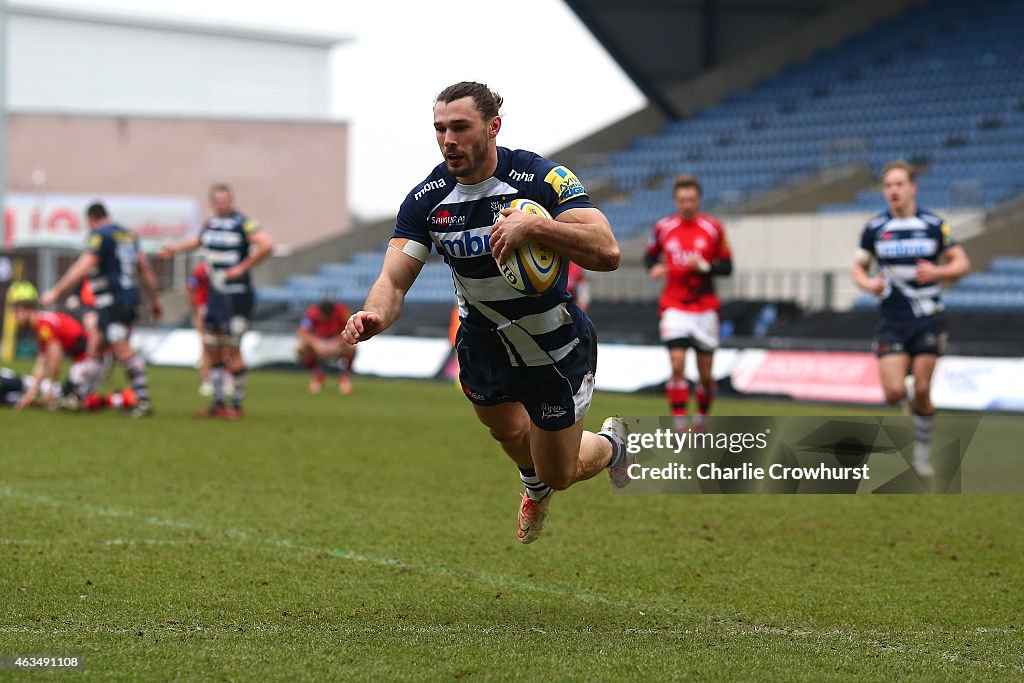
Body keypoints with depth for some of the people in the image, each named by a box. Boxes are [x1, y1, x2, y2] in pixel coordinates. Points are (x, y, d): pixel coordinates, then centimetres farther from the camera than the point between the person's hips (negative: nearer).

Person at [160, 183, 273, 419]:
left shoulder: (243, 223, -10)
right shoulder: (211, 223, 12)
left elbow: (266, 245, -22)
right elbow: (199, 240, 33)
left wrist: (243, 267, -18)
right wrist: (176, 248, 28)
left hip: (236, 295, -8)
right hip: (215, 294, 8)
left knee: (232, 349, -7)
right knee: (211, 348, 9)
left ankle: (236, 405, 2)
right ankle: (218, 402, 19)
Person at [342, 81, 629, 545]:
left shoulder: (543, 179, -25)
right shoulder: (427, 199, -13)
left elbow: (606, 252, -33)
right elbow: (395, 279, -16)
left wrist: (534, 227, -47)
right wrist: (374, 316, -40)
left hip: (555, 346, -4)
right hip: (483, 342, 4)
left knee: (559, 475, 6)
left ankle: (610, 444, 42)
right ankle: (534, 487, 57)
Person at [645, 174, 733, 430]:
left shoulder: (713, 228, -1)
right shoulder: (663, 228, 2)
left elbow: (726, 267, 2)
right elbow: (650, 255, 17)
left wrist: (703, 266, -17)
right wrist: (653, 268, -6)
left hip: (705, 310, 0)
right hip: (674, 308, 0)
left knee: (706, 375, 4)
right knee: (677, 366, -16)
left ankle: (702, 416, 27)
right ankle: (679, 423, -12)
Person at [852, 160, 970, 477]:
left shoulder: (934, 225, -1)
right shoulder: (874, 228, 2)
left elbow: (962, 264, 3)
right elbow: (859, 267, 12)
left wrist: (937, 272, -17)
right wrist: (868, 283, -10)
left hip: (927, 319, -1)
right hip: (891, 321, 1)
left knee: (922, 391, -4)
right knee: (894, 391, -12)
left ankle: (923, 452, 15)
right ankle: (910, 395, 26)